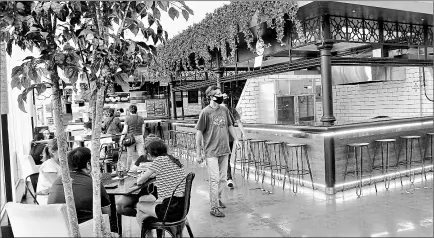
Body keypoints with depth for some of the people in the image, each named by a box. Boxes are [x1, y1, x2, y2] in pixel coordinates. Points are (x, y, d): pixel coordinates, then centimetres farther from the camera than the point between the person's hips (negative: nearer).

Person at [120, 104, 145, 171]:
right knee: (141, 154, 1)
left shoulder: (127, 118, -4)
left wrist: (121, 139, 4)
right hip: (139, 137, 2)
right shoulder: (141, 118, 3)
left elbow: (125, 131, -5)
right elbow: (143, 130, 5)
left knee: (130, 155, 8)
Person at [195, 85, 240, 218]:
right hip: (211, 152, -6)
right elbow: (199, 132, -8)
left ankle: (218, 199, 36)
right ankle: (214, 208, 5)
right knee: (214, 180, -4)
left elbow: (230, 126, 20)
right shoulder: (206, 112, -10)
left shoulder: (224, 110, 7)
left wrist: (236, 139, 7)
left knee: (222, 178, 15)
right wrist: (198, 153, -9)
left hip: (224, 150, 6)